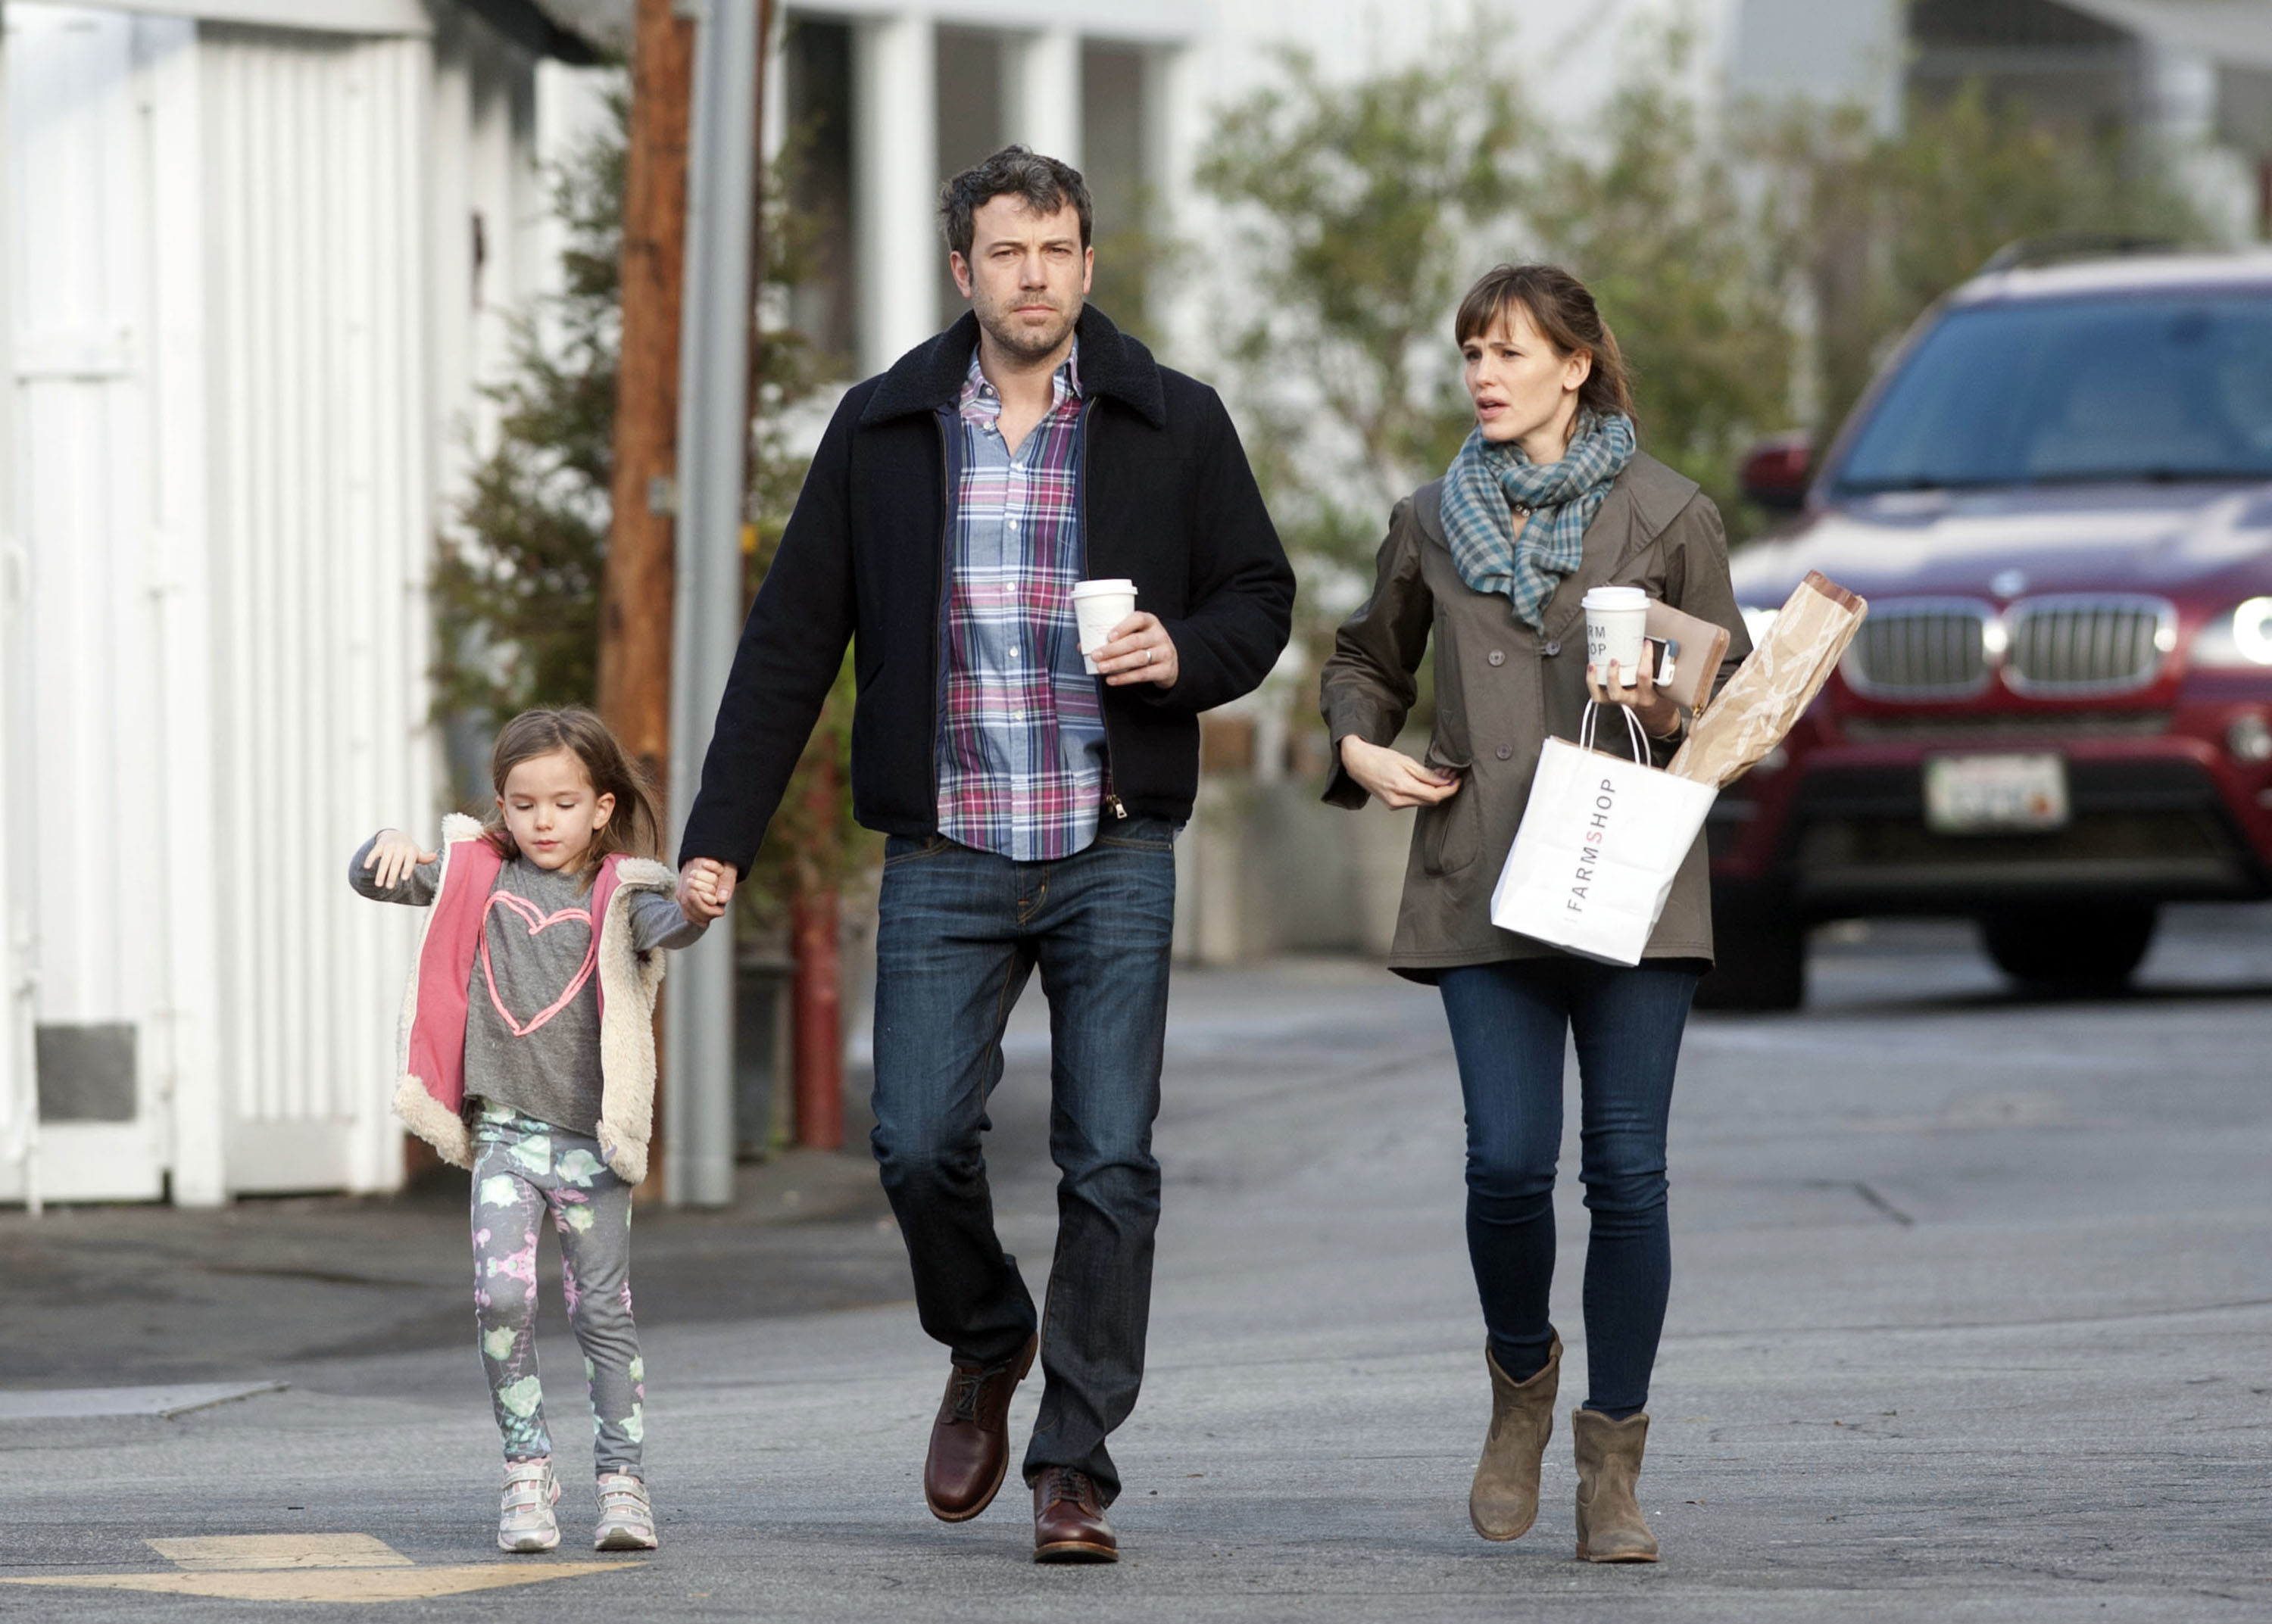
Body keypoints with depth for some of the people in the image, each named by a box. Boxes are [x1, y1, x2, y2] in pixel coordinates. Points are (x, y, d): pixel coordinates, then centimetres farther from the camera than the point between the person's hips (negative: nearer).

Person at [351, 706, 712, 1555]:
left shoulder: (616, 894, -2)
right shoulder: (480, 877, 7)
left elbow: (663, 925, -22)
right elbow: (374, 880, 7)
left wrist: (696, 908, -45)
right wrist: (390, 846, -16)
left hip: (592, 1139, -1)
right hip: (504, 1134, 1)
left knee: (604, 1312, 3)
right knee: (502, 1294, -13)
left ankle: (622, 1480, 12)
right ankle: (527, 1471, -1)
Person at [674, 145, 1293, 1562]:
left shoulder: (1173, 425, 3)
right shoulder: (884, 432, 5)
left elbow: (1261, 594, 12)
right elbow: (792, 642, 7)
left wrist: (1189, 652, -12)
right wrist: (721, 836, 3)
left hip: (1114, 858, -1)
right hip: (946, 860, 1)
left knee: (1110, 1164, -5)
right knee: (919, 1143, -8)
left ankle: (1076, 1467, 3)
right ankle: (987, 1348, 22)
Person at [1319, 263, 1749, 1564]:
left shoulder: (1670, 516, 4)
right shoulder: (1433, 524, 11)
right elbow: (1367, 660, 26)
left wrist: (1669, 712, -12)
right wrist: (1359, 747, 6)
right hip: (1481, 891, 1)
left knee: (1627, 1167, -4)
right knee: (1508, 1162, -11)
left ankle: (1613, 1469, 6)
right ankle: (1522, 1382, 19)